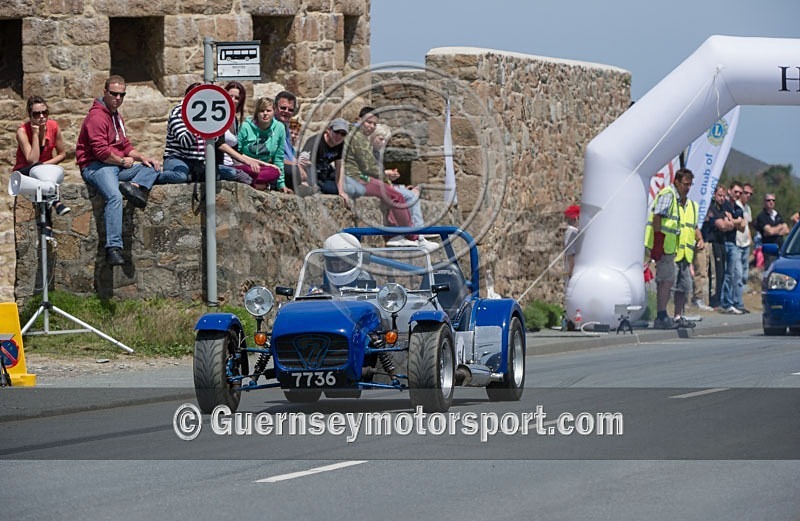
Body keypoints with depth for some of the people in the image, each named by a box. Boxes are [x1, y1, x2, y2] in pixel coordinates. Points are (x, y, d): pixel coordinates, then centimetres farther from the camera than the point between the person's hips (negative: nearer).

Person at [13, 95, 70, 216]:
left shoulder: (53, 126, -7)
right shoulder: (23, 131, -17)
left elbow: (62, 154, 3)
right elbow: (32, 161, -25)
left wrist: (46, 164, -14)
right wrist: (35, 134, -26)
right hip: (24, 173, -3)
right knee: (37, 167, -37)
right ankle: (57, 203, -51)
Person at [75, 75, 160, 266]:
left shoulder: (116, 116, 23)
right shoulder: (97, 116, -9)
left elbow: (125, 146, 25)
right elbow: (100, 151, -18)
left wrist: (142, 157, 7)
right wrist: (122, 161, -5)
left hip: (117, 166, 10)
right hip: (96, 166, -10)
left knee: (154, 168, 5)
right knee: (114, 196, -35)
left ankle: (135, 187, -29)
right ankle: (113, 248, -44)